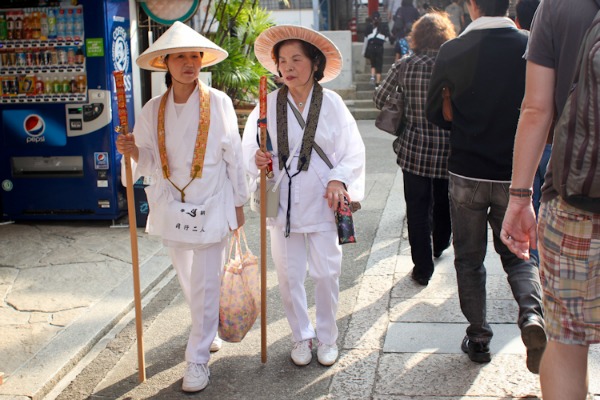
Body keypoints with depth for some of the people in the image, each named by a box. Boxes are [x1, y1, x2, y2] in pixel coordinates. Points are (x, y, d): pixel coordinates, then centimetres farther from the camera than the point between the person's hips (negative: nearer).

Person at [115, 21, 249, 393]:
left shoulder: (218, 102, -9)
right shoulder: (154, 109, 0)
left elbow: (233, 156, -4)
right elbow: (152, 161, 4)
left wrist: (238, 204, 0)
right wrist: (133, 151, -18)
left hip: (211, 205, -3)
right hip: (171, 205, 4)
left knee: (206, 284, 1)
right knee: (188, 280, 18)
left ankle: (198, 358, 14)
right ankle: (208, 330, 44)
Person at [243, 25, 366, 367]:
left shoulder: (331, 103, -3)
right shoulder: (269, 104, -1)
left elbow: (354, 150, -2)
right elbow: (250, 147, 2)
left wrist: (339, 179, -16)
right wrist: (257, 159, -19)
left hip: (321, 203, -1)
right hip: (282, 203, 1)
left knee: (326, 273, 6)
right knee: (289, 276, 10)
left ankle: (327, 338, 27)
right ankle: (302, 336, 30)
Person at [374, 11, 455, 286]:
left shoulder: (404, 66, -6)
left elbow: (380, 100, 1)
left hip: (414, 150, -1)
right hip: (449, 150, 1)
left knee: (418, 210, 8)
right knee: (444, 203, 23)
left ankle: (423, 269, 11)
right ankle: (440, 246, 46)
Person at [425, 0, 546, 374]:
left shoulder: (452, 51, -10)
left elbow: (436, 112, 2)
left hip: (466, 173, -1)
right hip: (515, 175, 1)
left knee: (470, 258, 15)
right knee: (517, 253, 18)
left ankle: (478, 337, 22)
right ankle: (532, 313, -7)